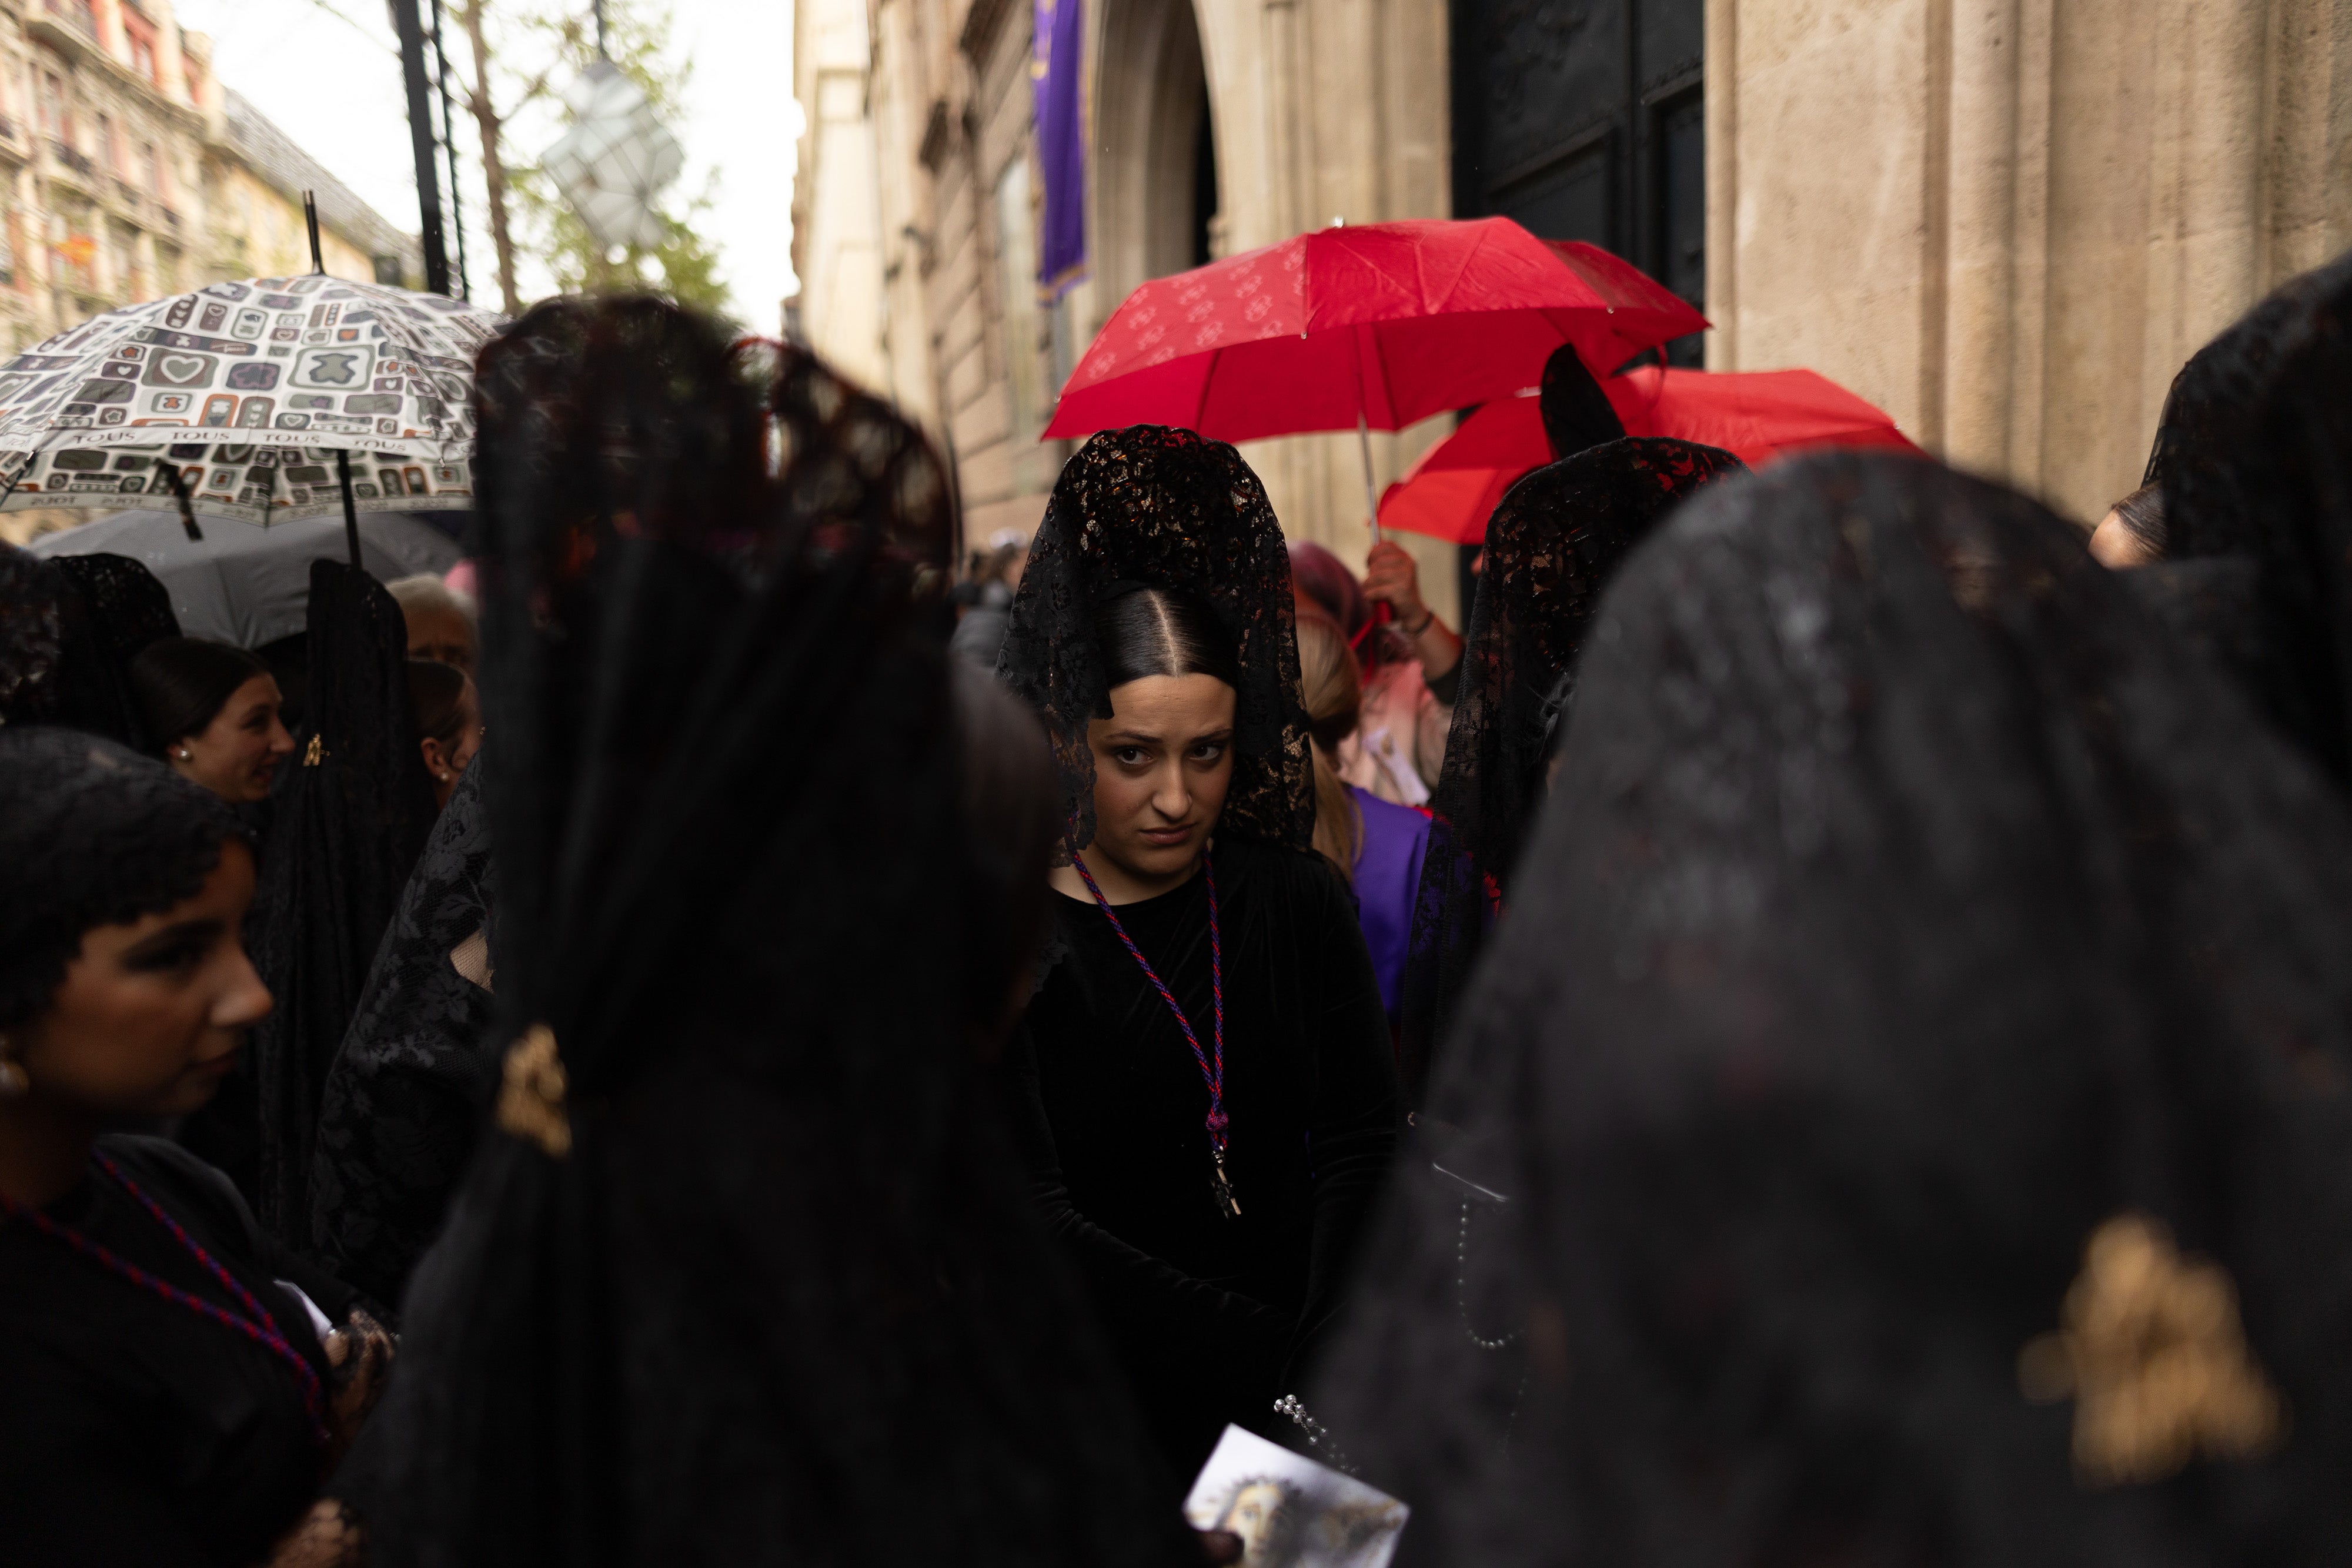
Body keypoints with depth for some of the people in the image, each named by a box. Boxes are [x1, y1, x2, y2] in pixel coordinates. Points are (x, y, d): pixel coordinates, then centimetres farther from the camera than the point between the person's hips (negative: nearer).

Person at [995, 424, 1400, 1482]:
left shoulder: (1298, 899, 1)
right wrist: (1266, 1353, -19)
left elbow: (1361, 1142, -2)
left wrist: (1323, 1369, -16)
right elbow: (1033, 1219, -12)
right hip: (1109, 1404, -2)